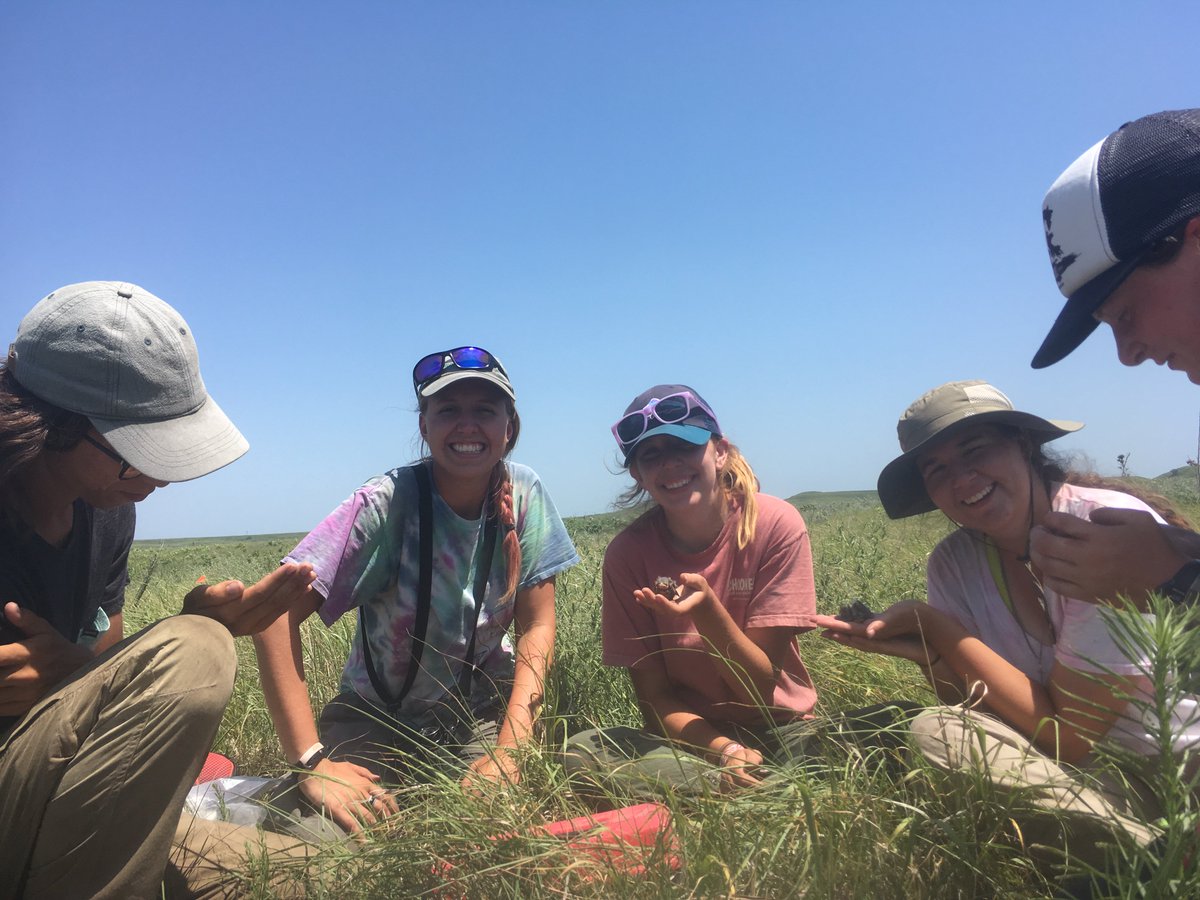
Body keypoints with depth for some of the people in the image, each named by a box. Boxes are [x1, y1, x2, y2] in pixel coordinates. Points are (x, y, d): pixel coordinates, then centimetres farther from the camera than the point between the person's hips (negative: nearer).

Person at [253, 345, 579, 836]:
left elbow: (536, 626, -11)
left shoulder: (523, 494, -14)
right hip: (378, 712, -1)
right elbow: (275, 615, -27)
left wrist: (508, 750, -21)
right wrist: (312, 763, -30)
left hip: (483, 705, 1)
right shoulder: (386, 503, -23)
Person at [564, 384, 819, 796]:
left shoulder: (775, 524, -14)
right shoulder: (628, 553, -11)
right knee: (584, 751, -29)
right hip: (692, 737, 2)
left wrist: (705, 607, -31)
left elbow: (761, 689, -13)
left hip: (783, 732, -1)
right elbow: (654, 697, -6)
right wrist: (724, 750, -24)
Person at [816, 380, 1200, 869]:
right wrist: (929, 653, -23)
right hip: (1093, 770, 6)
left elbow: (1068, 735, -20)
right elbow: (975, 718, -4)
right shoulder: (952, 562, -4)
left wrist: (939, 627, -20)